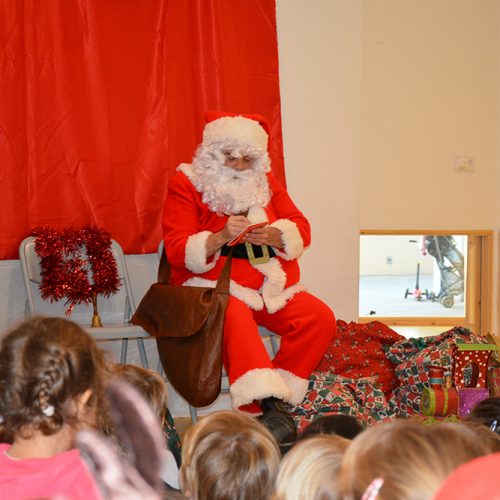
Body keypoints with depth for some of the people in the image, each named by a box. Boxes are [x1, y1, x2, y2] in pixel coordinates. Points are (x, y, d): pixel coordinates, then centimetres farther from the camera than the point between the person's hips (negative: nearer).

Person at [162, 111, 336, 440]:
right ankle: (268, 403, -44)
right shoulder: (186, 185, 1)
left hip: (271, 286, 5)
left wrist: (275, 236, -15)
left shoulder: (266, 183, 15)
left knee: (320, 318, -19)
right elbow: (177, 251, -9)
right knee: (236, 318, -38)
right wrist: (220, 237, -26)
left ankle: (278, 393, -18)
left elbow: (302, 231, 8)